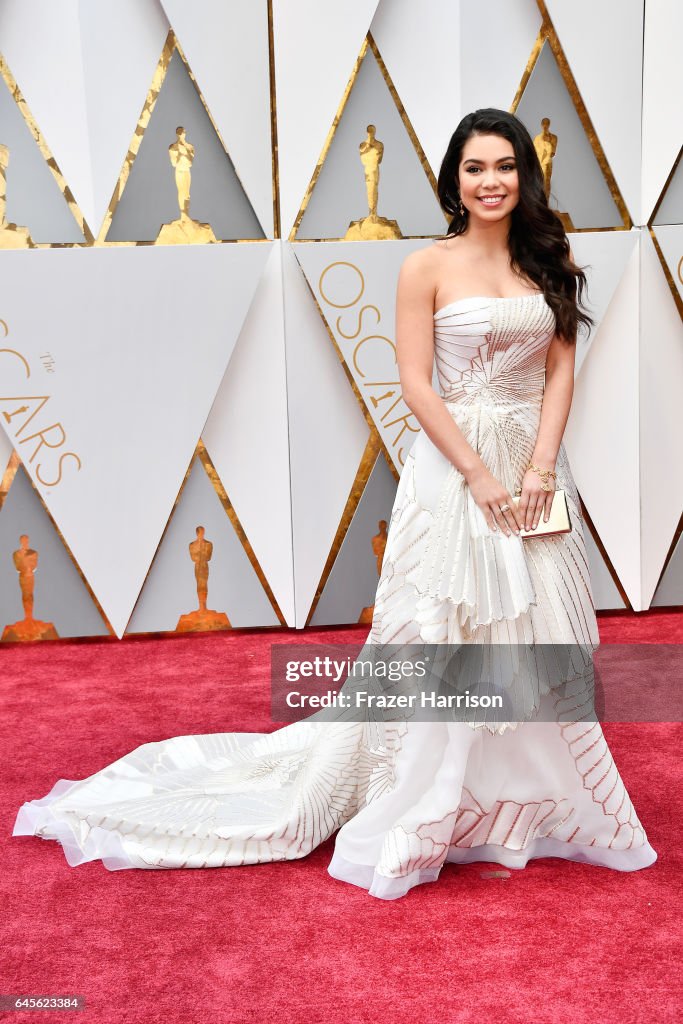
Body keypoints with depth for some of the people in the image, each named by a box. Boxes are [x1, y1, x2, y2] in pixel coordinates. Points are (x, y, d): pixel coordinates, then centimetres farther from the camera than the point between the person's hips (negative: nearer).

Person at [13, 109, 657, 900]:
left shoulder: (548, 261, 9)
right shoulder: (428, 266, -3)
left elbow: (561, 370, 4)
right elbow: (416, 385, -9)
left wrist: (540, 467, -9)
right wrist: (479, 473, -14)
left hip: (534, 468, 5)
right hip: (454, 467, -4)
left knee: (539, 641, 10)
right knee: (438, 641, -1)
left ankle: (530, 805, 28)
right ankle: (415, 817, 15)